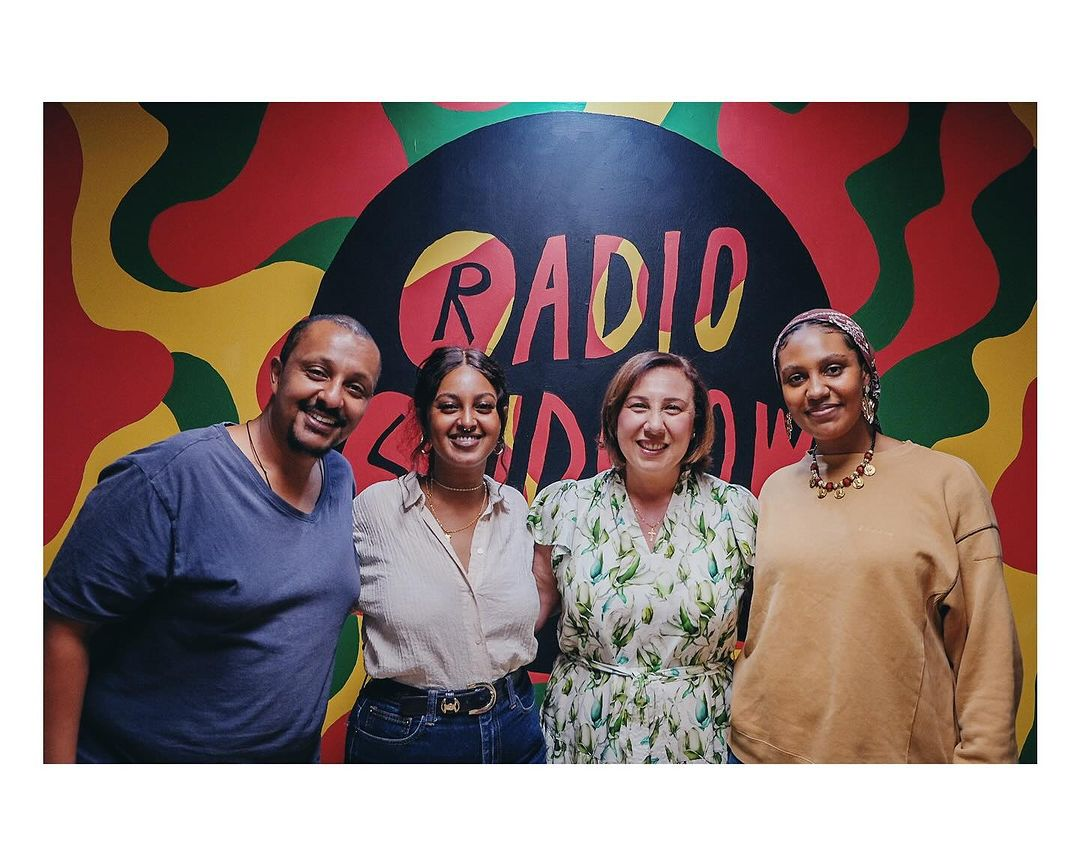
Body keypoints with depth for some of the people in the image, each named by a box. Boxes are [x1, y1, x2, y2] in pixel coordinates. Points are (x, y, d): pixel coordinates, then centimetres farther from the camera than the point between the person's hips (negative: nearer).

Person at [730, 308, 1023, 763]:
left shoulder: (948, 481, -7)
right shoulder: (775, 490, 2)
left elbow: (985, 648, -6)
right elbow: (754, 626, 7)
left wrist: (981, 757, -8)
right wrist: (737, 724, 7)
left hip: (900, 750, -2)